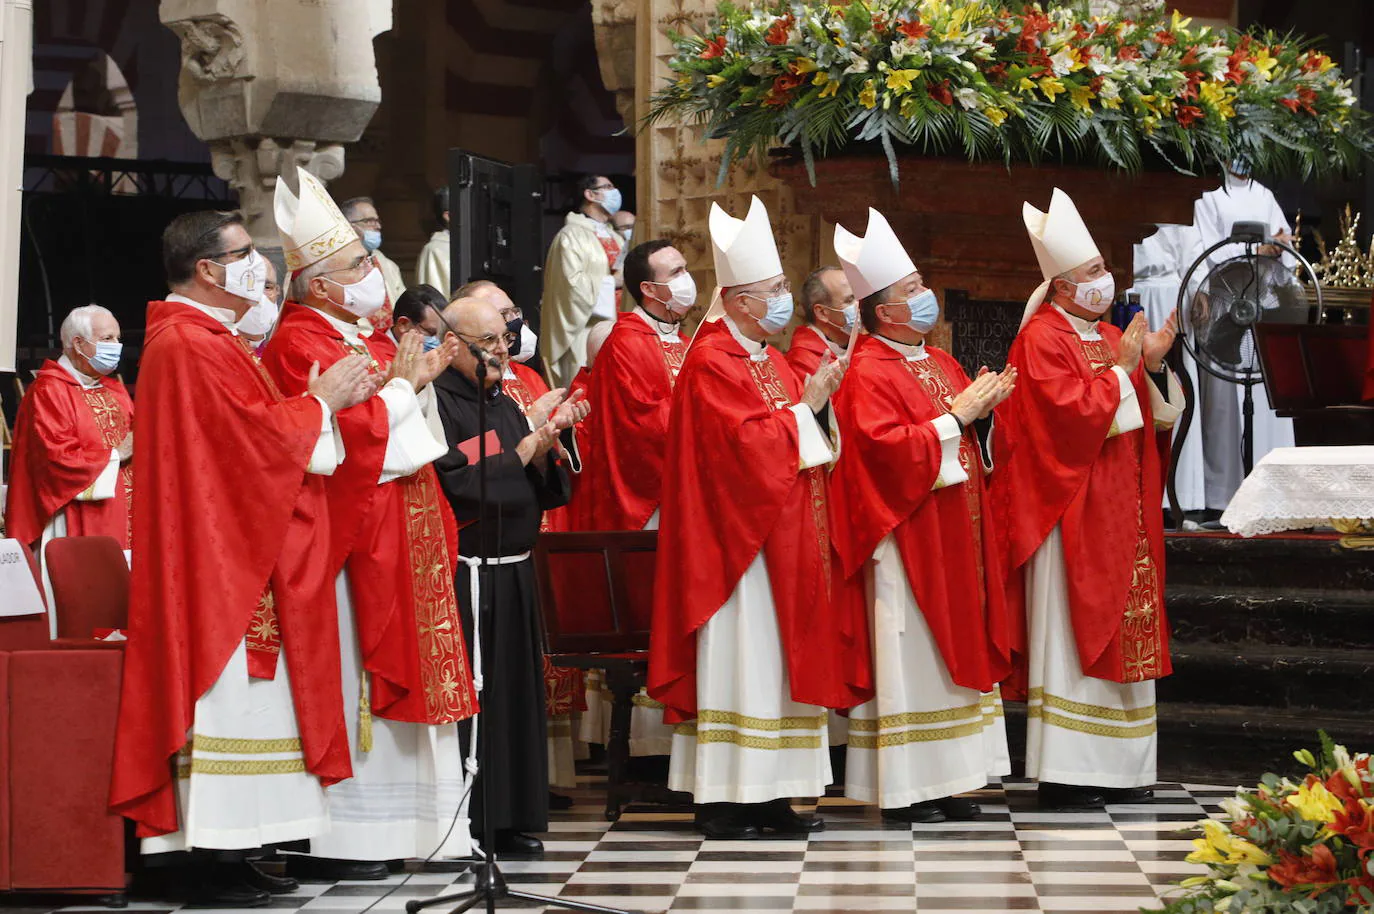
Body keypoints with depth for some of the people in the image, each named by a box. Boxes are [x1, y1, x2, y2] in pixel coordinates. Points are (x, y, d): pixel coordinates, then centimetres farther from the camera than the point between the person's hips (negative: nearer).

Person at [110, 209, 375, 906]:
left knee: (244, 688, 9)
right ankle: (220, 869, -8)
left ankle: (232, 861, 11)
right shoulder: (191, 346, -16)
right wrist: (320, 402, -6)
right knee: (230, 691, -9)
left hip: (242, 552, 11)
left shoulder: (202, 339, 18)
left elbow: (253, 430, 19)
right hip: (222, 556, -11)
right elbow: (260, 438, -20)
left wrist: (322, 402, 7)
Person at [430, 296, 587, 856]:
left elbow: (541, 494, 13)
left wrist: (547, 445, -5)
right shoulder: (438, 403, -8)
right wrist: (525, 449, -12)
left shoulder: (506, 405, 16)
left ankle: (512, 819, 15)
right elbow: (458, 485, -18)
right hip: (467, 574, -8)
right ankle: (464, 826, -1)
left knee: (517, 691, 9)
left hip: (514, 573, 8)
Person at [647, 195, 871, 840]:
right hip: (737, 535, -9)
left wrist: (819, 401, 1)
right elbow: (745, 442, -21)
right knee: (738, 659, -7)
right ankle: (721, 801, -3)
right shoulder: (712, 361, -13)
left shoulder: (770, 359, 16)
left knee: (777, 659, 8)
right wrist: (805, 406, -12)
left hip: (783, 535, 9)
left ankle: (767, 792, 11)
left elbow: (795, 440, 17)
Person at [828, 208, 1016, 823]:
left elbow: (967, 443, 22)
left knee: (953, 648, 9)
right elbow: (885, 447, -23)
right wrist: (954, 416, -19)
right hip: (906, 537, -9)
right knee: (909, 655, -6)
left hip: (954, 534, 9)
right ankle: (903, 791, -2)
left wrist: (983, 410, 2)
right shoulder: (867, 375, -12)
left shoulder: (941, 364, 15)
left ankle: (944, 782, 14)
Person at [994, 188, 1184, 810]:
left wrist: (1154, 364, 0)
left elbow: (1156, 415, 15)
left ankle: (1118, 769, 10)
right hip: (1073, 512, -8)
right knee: (1072, 631, -9)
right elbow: (1070, 413, -19)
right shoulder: (1043, 340, -8)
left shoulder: (1111, 337, 16)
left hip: (1122, 512, 8)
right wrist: (1121, 368, -14)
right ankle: (1064, 775, -7)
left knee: (1122, 632, 7)